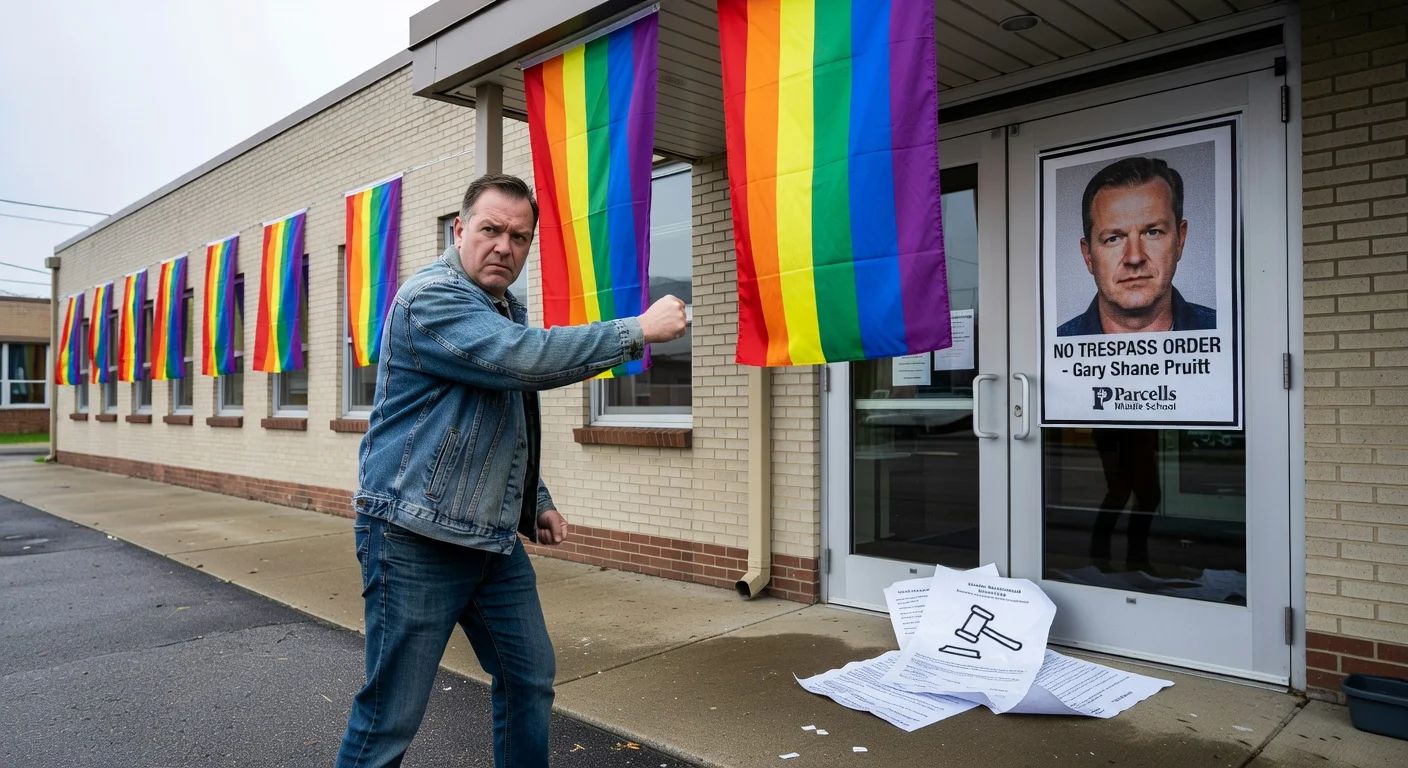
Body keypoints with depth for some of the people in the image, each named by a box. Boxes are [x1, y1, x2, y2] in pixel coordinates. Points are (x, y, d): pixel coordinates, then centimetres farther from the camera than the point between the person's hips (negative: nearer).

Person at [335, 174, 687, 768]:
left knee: (530, 680, 16)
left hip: (495, 540, 9)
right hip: (415, 541, -9)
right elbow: (526, 358, -30)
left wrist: (536, 501, 15)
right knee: (390, 717, 0)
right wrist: (638, 331, -24)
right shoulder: (431, 298, -14)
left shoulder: (508, 311, 15)